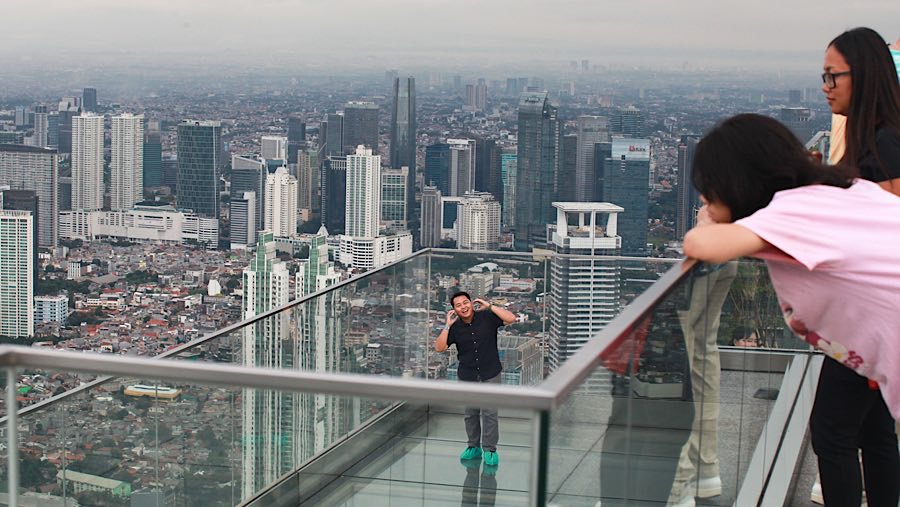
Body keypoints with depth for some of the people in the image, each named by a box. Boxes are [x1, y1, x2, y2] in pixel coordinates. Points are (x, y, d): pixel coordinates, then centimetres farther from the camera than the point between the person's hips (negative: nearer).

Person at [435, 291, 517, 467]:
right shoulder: (455, 327, -3)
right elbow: (439, 347, -9)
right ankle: (473, 446, 26)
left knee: (490, 412, -3)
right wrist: (447, 326, -16)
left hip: (490, 374, -2)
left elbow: (511, 318, -17)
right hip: (468, 376, 2)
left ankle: (490, 449, 6)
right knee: (471, 413, 11)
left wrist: (490, 306, -20)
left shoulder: (487, 317, -8)